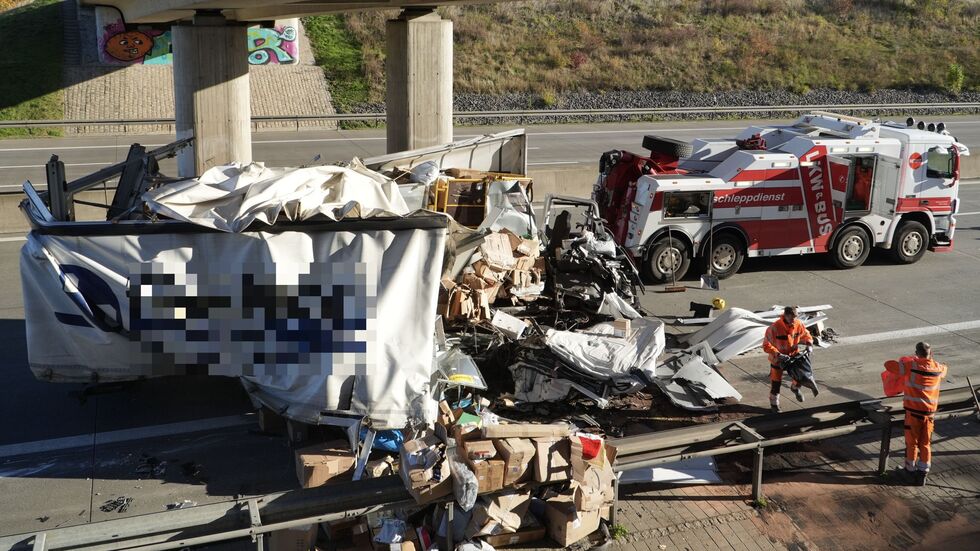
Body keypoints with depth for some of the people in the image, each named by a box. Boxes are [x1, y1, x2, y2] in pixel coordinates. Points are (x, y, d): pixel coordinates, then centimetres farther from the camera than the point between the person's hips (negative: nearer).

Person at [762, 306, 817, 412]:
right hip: (778, 358, -4)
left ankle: (795, 387, 35)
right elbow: (766, 345, -26)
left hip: (793, 354, 4)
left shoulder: (798, 324, -14)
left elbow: (806, 335, 5)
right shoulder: (775, 327, -29)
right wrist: (778, 355, -35)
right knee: (776, 382, 6)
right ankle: (774, 403, 27)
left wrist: (809, 344, -15)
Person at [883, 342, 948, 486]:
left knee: (912, 442, 10)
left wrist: (903, 362, 8)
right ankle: (922, 474, 17)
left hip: (914, 411, -4)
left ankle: (910, 471, 23)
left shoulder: (911, 366, -15)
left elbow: (888, 365, -10)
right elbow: (944, 369, 26)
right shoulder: (938, 368, 1)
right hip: (929, 412, 4)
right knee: (925, 444, 12)